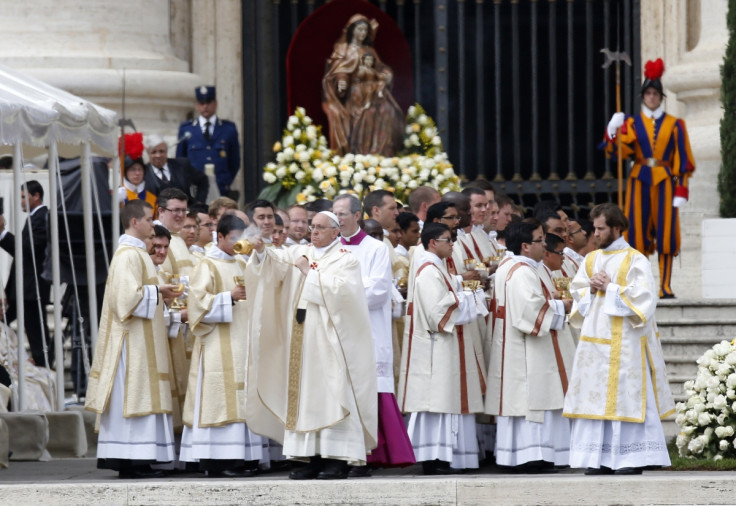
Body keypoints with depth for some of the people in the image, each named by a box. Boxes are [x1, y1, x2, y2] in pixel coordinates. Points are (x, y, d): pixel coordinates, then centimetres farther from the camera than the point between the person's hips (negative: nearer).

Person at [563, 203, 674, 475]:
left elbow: (643, 297, -14)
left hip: (624, 342, -6)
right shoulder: (591, 260, 14)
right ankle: (600, 460, 6)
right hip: (595, 339, 6)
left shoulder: (635, 261, -5)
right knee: (596, 398, 3)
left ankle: (632, 458, -4)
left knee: (627, 398, -7)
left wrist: (610, 288, -11)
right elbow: (577, 293, 15)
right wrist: (592, 289, -6)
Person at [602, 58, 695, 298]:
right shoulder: (631, 123, 9)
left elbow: (684, 161, 4)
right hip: (639, 181, 1)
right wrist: (613, 131, -22)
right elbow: (618, 150, -4)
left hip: (665, 181, -1)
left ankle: (665, 287, -3)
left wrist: (681, 190, -5)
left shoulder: (674, 125, 7)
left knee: (666, 233, -5)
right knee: (639, 232, -3)